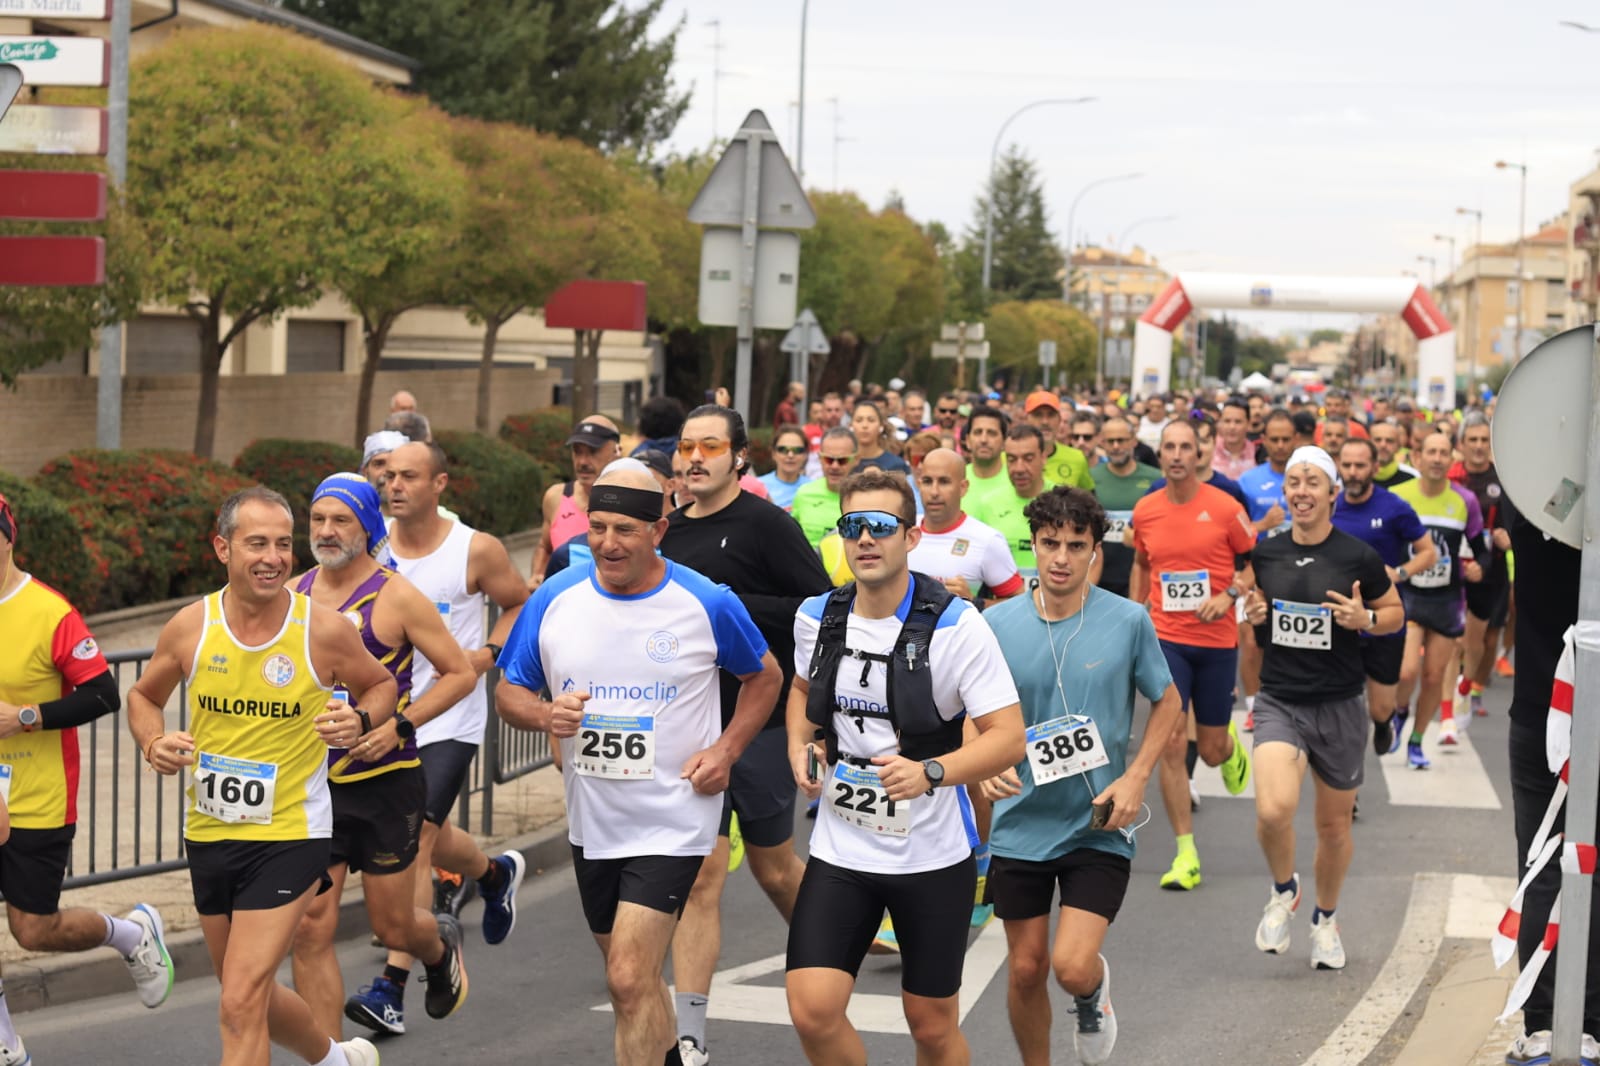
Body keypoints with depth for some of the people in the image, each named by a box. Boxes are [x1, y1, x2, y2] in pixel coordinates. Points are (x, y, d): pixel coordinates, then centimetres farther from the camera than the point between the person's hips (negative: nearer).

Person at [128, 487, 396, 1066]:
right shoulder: (190, 627, -5)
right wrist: (154, 743, -7)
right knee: (248, 993, 21)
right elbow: (144, 696, 13)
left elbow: (381, 685, 8)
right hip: (208, 834, 5)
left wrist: (359, 721, -13)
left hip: (290, 834, -5)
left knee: (241, 1003, -14)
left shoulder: (325, 629, -11)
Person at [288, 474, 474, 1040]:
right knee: (310, 929, -4)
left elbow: (461, 673, -6)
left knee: (393, 925, 9)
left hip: (385, 781, -3)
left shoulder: (396, 597, -9)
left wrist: (399, 726, -16)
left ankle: (442, 947, 45)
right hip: (312, 783, 4)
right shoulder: (293, 596, 5)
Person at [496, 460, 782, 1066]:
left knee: (631, 981, -15)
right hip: (591, 821, 5)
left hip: (671, 823, -5)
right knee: (632, 976, 19)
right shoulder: (555, 599, -3)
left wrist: (727, 750, -7)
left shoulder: (706, 603, -10)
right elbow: (509, 692, 7)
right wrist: (544, 715, -16)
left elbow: (765, 677, 7)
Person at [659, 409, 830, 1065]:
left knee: (774, 869, 11)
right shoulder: (672, 531, 9)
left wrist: (732, 603, -20)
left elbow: (821, 607, -15)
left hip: (761, 721, -4)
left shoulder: (765, 525, -9)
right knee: (698, 877, -2)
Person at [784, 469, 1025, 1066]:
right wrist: (800, 746, 2)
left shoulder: (957, 626, -15)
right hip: (840, 849, 3)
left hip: (933, 855, -3)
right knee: (812, 1011, -10)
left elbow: (1008, 737, -16)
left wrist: (929, 773, -32)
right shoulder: (816, 618, 0)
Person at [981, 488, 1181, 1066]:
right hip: (1022, 824, 2)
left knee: (1072, 967, -14)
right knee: (1026, 970, 9)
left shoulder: (1128, 621, -8)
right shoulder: (997, 623, -4)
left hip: (1099, 828, -2)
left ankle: (1094, 988, 24)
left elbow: (1167, 702, 5)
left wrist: (1135, 779, -7)